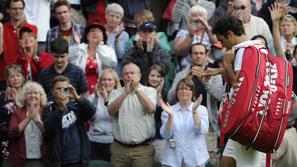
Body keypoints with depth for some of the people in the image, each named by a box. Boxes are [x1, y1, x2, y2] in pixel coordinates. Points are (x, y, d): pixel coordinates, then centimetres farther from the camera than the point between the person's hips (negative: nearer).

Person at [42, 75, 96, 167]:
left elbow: (92, 111, -12)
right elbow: (48, 128, -15)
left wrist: (77, 97, -28)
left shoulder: (76, 106, 8)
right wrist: (61, 108, -27)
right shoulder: (48, 110, 4)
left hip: (79, 159, 1)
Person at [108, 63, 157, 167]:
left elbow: (150, 108, -13)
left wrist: (137, 89, -20)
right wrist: (126, 92, -18)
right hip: (119, 148, 2)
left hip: (143, 149, -2)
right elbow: (111, 111, -9)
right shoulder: (116, 93, 9)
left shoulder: (150, 91, 5)